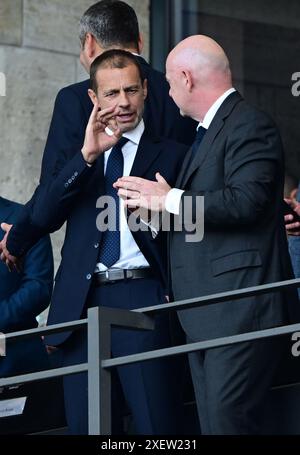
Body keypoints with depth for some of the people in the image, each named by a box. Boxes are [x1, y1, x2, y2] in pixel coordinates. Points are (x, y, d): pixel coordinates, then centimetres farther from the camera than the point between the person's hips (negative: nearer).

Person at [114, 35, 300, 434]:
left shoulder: (249, 125, -9)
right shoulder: (207, 132, 23)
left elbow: (246, 200, -23)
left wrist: (170, 200, -15)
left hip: (239, 310, -10)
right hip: (204, 316, 10)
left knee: (226, 424, -15)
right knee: (212, 425, 7)